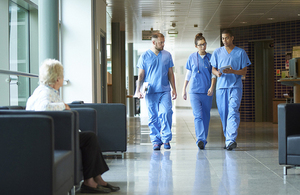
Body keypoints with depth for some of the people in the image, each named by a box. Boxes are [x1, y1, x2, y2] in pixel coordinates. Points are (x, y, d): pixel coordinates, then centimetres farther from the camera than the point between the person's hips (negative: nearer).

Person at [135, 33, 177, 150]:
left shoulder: (167, 55, 10)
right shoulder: (145, 56, 5)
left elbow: (170, 73, 15)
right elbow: (141, 75, 6)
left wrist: (174, 89, 10)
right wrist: (138, 90, -3)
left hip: (165, 91, 1)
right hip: (150, 91, -1)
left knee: (166, 113, -13)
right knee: (153, 117, 2)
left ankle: (166, 138, 1)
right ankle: (156, 141, 10)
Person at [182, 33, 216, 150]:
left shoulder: (210, 57, 6)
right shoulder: (192, 58, 6)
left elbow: (213, 74, 6)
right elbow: (188, 75, 13)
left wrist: (212, 87, -9)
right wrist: (184, 89, 12)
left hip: (207, 92, 1)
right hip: (194, 91, -1)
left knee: (206, 117, 6)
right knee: (198, 116, -14)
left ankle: (203, 140, 18)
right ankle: (200, 140, -20)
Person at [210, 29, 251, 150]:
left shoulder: (240, 52, 6)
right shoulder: (217, 52, 13)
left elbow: (244, 71, 4)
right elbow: (213, 69, 12)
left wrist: (233, 71, -15)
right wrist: (217, 73, -11)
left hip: (235, 86, -3)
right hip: (221, 86, 3)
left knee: (233, 111, -16)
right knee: (223, 113, 5)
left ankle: (231, 140, -23)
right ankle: (228, 139, 17)